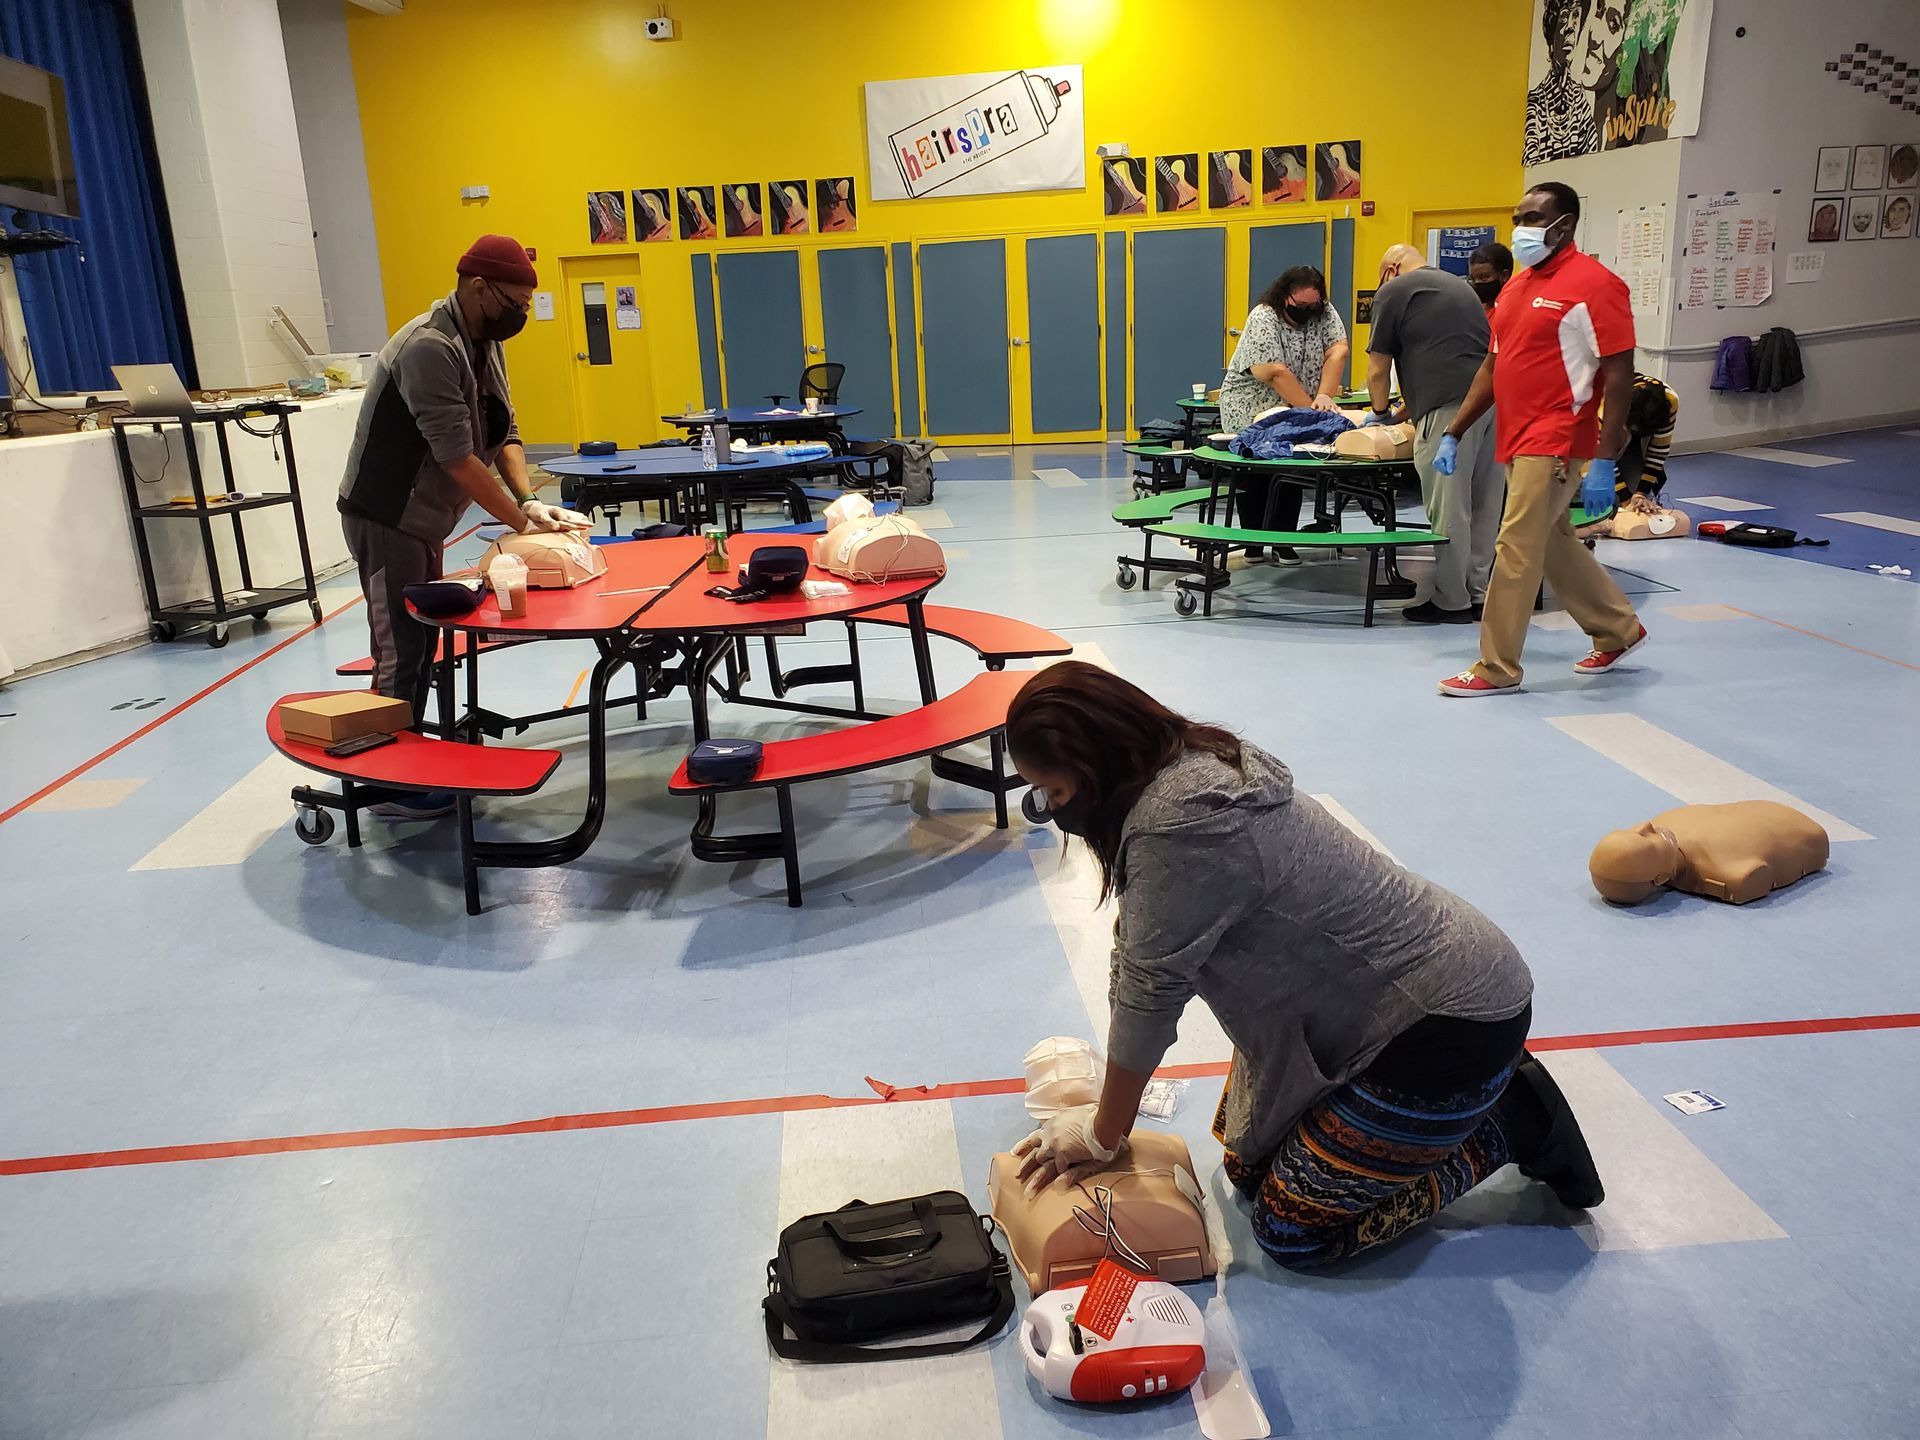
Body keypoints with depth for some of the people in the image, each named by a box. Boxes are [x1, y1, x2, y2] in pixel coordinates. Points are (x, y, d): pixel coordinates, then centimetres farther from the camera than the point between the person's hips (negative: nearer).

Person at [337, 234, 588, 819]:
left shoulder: (484, 346, 6)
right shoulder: (428, 347, -24)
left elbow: (504, 433, 5)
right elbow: (457, 457, -27)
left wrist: (528, 499, -11)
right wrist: (523, 523, -22)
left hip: (421, 519, 9)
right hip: (385, 520, -9)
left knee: (421, 645, 14)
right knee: (400, 651, -5)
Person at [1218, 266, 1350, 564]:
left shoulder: (1324, 313, -3)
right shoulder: (1263, 318, -19)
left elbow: (1338, 350, -15)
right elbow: (1275, 373, -27)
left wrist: (1324, 397, -30)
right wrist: (1311, 409, -28)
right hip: (1251, 410, -4)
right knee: (1254, 474, 0)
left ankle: (1281, 542, 3)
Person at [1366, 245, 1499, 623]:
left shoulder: (1393, 291, 6)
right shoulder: (1460, 285, 28)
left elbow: (1378, 369, 7)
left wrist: (1381, 413, 26)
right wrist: (1402, 414, 36)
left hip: (1450, 407, -8)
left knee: (1448, 510, -1)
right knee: (1483, 506, 13)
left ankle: (1452, 602, 6)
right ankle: (1478, 595, 20)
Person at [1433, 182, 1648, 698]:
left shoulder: (1593, 284, -11)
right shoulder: (1518, 286, 14)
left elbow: (1619, 375, -14)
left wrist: (1604, 461, -19)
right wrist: (1453, 434, 14)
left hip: (1554, 444, -9)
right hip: (1517, 442, 9)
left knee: (1516, 551, -7)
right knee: (1554, 544, 18)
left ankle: (1497, 669, 3)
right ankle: (1618, 630, 35)